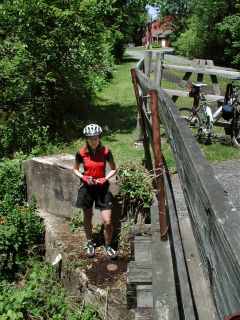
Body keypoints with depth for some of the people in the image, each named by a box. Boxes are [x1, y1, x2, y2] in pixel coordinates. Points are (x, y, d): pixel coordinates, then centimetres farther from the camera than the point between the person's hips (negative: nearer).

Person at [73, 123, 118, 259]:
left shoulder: (106, 151, -10)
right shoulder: (81, 153, -9)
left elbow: (114, 169, 1)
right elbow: (75, 169, 6)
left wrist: (105, 178, -16)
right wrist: (83, 177, -13)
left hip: (102, 187, -1)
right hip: (87, 187, 1)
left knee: (107, 222, -4)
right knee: (87, 219, 15)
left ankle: (108, 246, 21)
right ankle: (90, 244, 38)